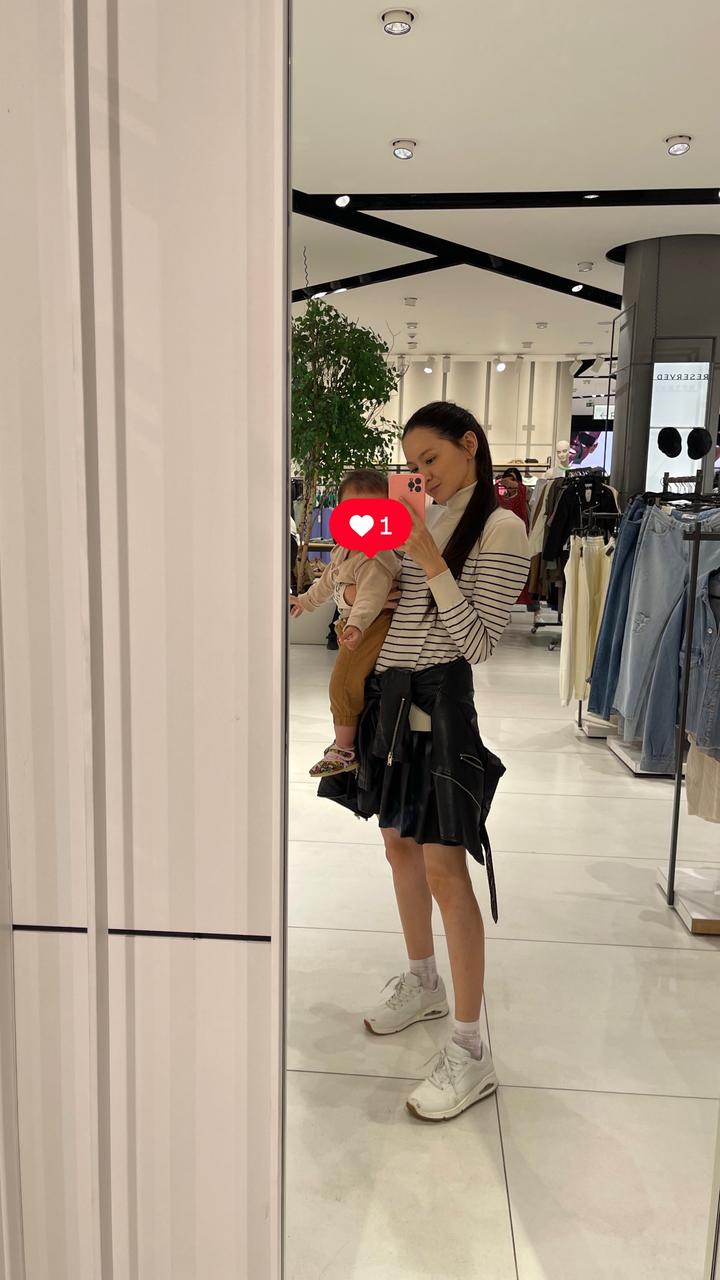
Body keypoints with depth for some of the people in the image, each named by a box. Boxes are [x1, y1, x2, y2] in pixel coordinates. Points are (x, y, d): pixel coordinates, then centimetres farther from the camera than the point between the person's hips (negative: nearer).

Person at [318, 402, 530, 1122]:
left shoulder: (501, 529, -11)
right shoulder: (425, 518, 12)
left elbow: (480, 642, -16)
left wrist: (432, 563, -22)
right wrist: (363, 600, 1)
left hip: (439, 698, -8)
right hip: (391, 693, 8)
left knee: (444, 869, -7)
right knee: (400, 847, 16)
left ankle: (470, 1050, 5)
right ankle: (422, 984, 37)